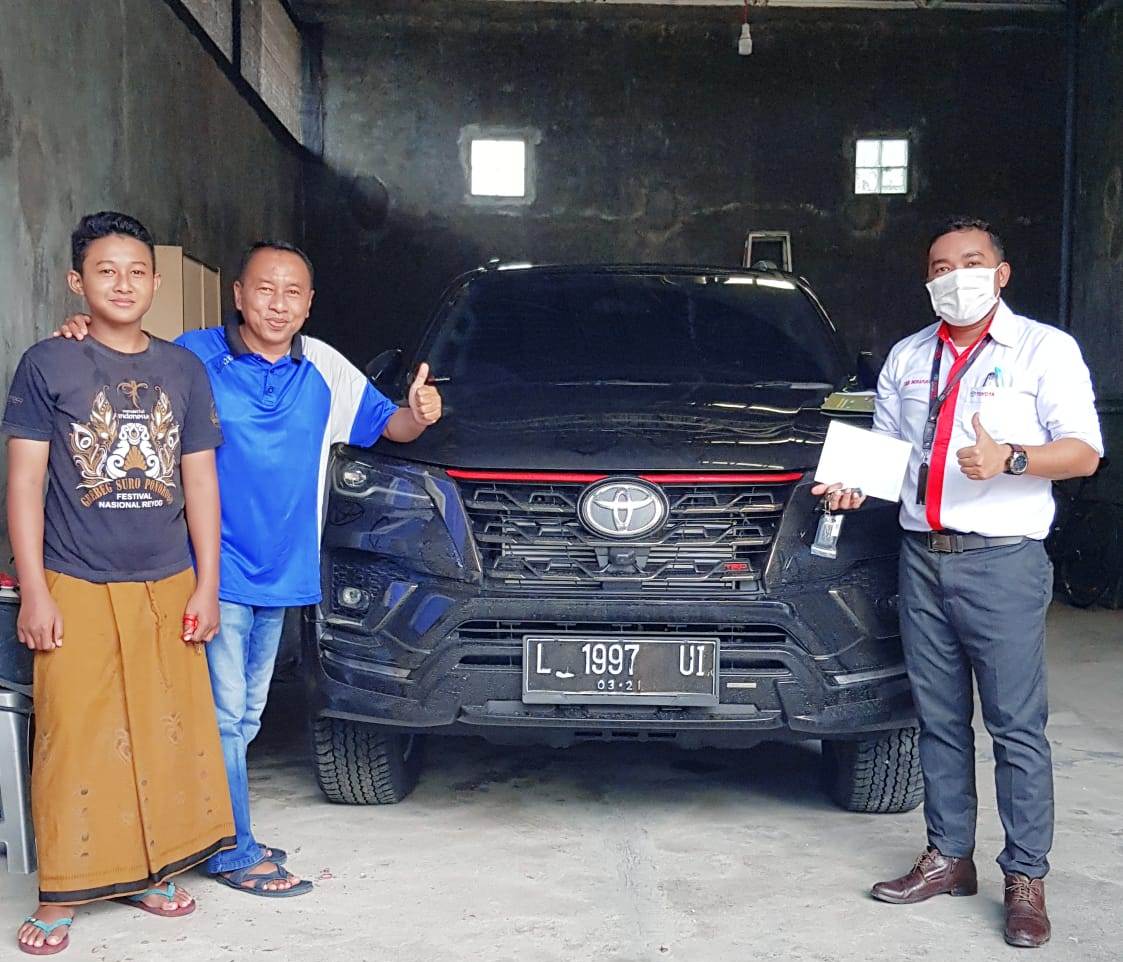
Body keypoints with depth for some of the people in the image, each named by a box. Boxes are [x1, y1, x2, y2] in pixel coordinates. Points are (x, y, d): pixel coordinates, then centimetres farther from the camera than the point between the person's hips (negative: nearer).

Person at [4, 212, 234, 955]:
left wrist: (207, 585, 6)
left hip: (168, 586, 3)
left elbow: (200, 481, 9)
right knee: (74, 740, -1)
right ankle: (62, 893, 13)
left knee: (168, 733, 8)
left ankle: (151, 870, 25)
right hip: (77, 586, -3)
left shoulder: (184, 370, 7)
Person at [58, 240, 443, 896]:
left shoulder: (325, 370, 4)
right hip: (218, 569, -5)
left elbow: (386, 425, 12)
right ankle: (235, 854, 10)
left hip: (282, 572, 5)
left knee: (246, 716, 17)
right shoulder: (194, 357, -7)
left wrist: (418, 415, -11)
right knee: (225, 714, -3)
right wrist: (86, 336, -16)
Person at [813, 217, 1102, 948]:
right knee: (940, 720, 11)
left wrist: (1010, 459, -22)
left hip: (1003, 563, -5)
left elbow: (1083, 451, -5)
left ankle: (1027, 880, 6)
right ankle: (949, 858, 22)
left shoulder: (1044, 349, 1)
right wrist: (853, 484, 2)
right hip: (923, 557, 5)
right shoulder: (907, 357, 17)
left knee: (1017, 726, -3)